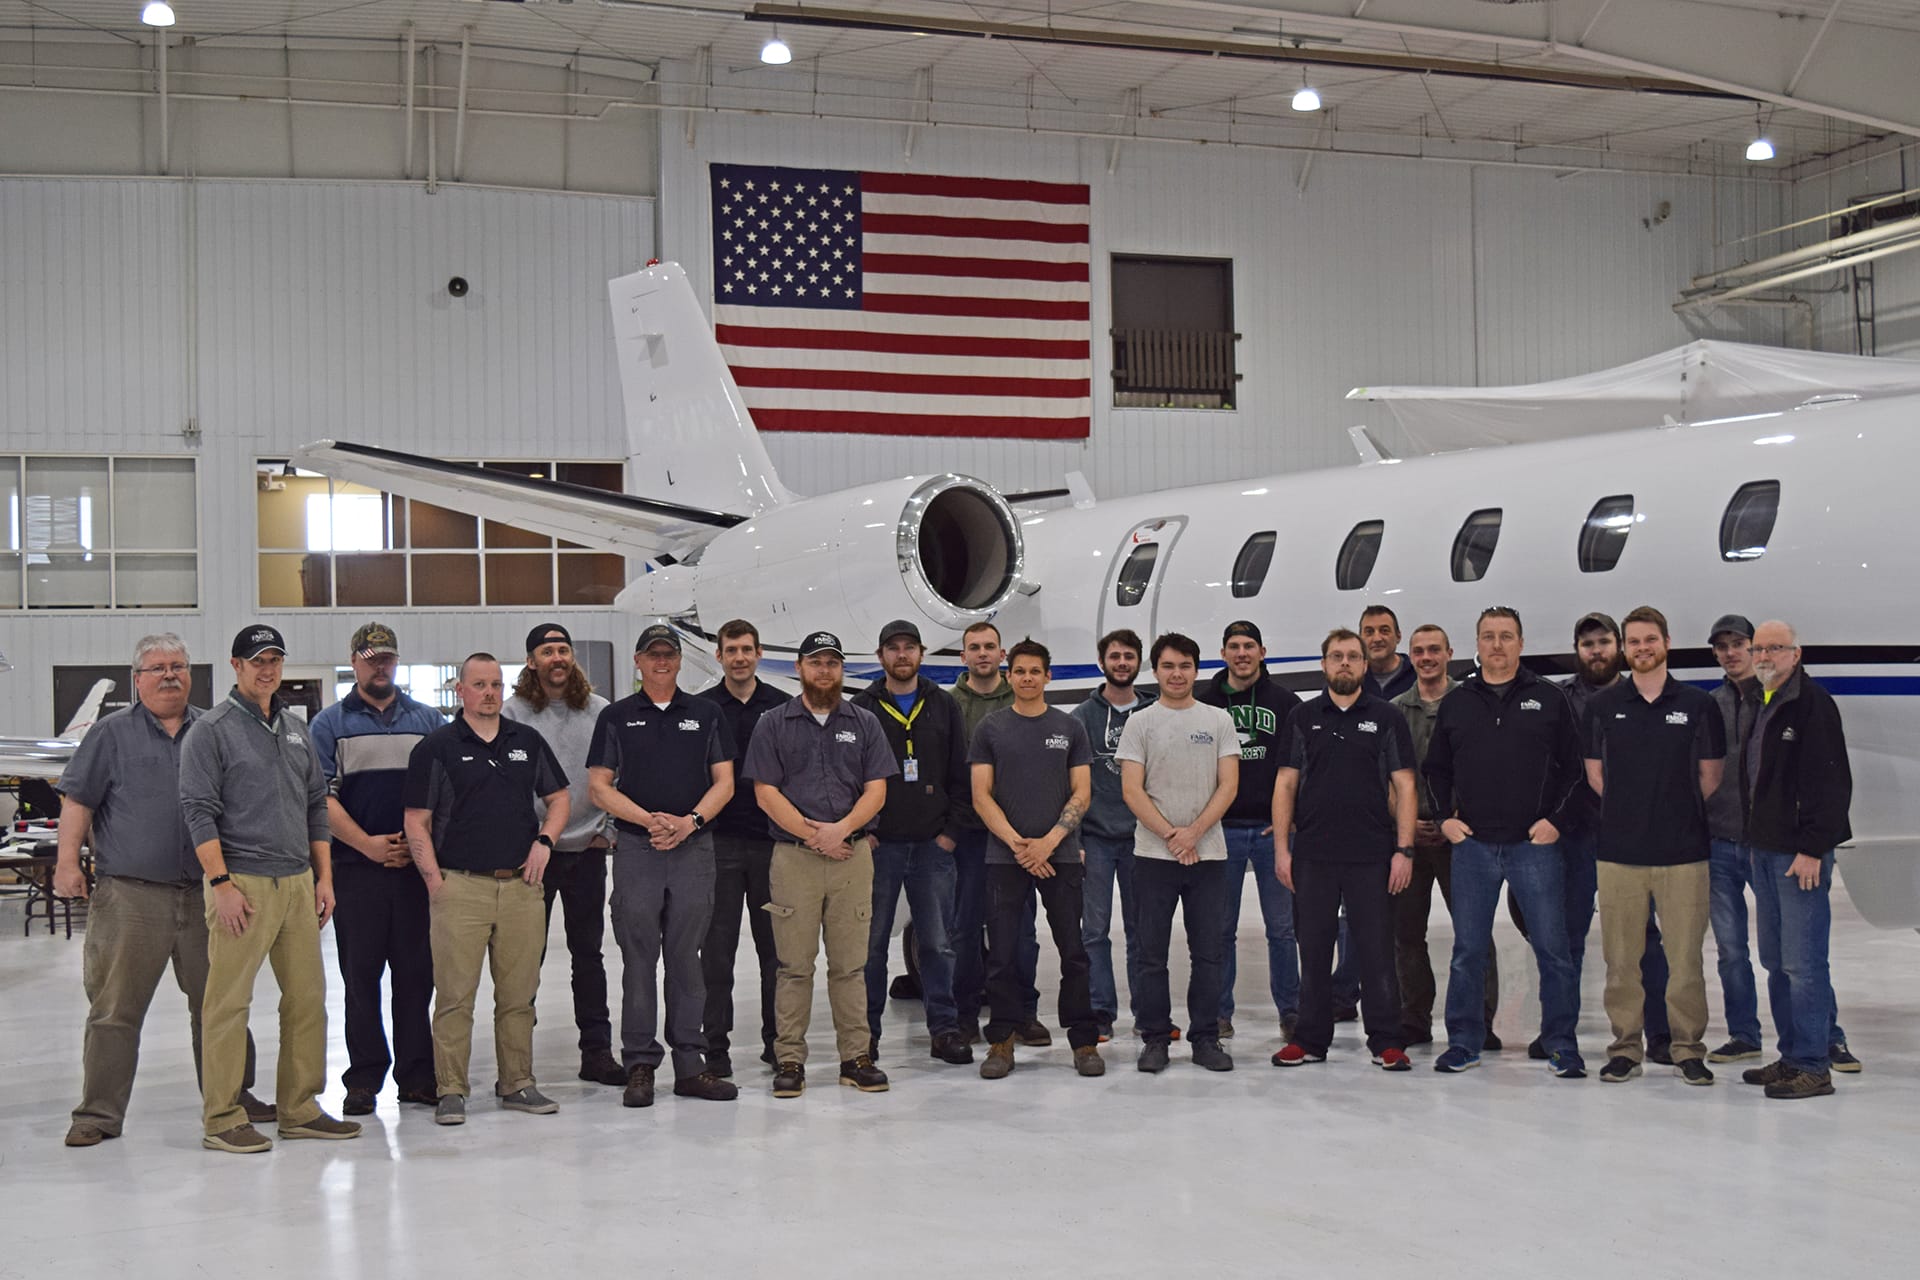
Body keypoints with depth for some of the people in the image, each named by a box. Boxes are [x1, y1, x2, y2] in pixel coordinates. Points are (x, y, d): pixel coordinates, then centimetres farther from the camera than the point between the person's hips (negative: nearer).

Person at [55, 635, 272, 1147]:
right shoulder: (112, 733, 5)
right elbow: (78, 801, 1)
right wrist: (68, 861, -8)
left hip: (205, 894, 3)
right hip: (130, 895, -3)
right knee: (114, 1009, -1)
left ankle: (232, 1097, 22)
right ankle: (99, 1114, 6)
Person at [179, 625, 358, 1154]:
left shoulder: (296, 729, 17)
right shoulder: (211, 731, -2)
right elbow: (198, 811, -9)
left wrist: (324, 878, 13)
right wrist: (221, 884, -15)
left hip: (298, 882, 7)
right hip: (242, 883, -6)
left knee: (307, 997, 8)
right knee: (228, 1001, -4)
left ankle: (300, 1109, 17)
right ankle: (221, 1120, 2)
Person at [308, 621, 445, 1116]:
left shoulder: (428, 721, 12)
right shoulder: (330, 724, 7)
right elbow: (323, 798, -1)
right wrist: (368, 844, -12)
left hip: (417, 865, 2)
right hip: (356, 867, -1)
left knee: (416, 971, 3)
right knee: (360, 973, 2)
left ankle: (417, 1073, 11)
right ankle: (364, 1078, 9)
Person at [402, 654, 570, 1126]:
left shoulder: (528, 741, 13)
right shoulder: (436, 747, 1)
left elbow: (559, 798, 20)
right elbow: (417, 822, 0)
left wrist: (544, 841, 2)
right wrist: (435, 880, -8)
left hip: (522, 886, 4)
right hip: (460, 887, -3)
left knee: (518, 994, 8)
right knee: (455, 994, -3)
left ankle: (517, 1083, 17)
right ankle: (451, 1091, 4)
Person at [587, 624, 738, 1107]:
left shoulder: (705, 714, 11)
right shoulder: (616, 717, 6)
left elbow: (724, 782, 8)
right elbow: (598, 787, 1)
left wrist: (690, 821, -9)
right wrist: (650, 820, -11)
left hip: (694, 849, 1)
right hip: (636, 850, -1)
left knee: (687, 959, 5)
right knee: (639, 961, 0)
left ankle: (690, 1065, 10)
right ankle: (639, 1065, 6)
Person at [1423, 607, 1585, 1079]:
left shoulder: (1549, 700, 5)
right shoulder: (1455, 703, 11)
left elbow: (1574, 765, 5)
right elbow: (1435, 768, 18)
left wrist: (1555, 817, -5)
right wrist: (1445, 817, 6)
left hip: (1535, 844, -2)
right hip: (1472, 844, 2)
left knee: (1552, 947, -1)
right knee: (1468, 950, 7)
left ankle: (1562, 1044, 8)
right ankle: (1463, 1042, 16)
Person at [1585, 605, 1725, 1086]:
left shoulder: (1697, 704, 4)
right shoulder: (1603, 706, 7)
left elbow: (1711, 776, 10)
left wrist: (1678, 813, 10)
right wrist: (1634, 811, 9)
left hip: (1683, 851, -1)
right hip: (1619, 850, 1)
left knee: (1685, 956, -1)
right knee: (1621, 957, 3)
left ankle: (1688, 1049, 10)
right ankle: (1626, 1048, 12)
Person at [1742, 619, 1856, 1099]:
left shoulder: (1813, 704, -11)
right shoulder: (1762, 706, 16)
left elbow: (1832, 783, -16)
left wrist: (1813, 848, -19)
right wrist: (1755, 837, 16)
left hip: (1801, 854, -9)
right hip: (1766, 849, 9)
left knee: (1803, 963, -8)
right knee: (1777, 962, 13)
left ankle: (1813, 1067, -4)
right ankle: (1794, 1054, 21)